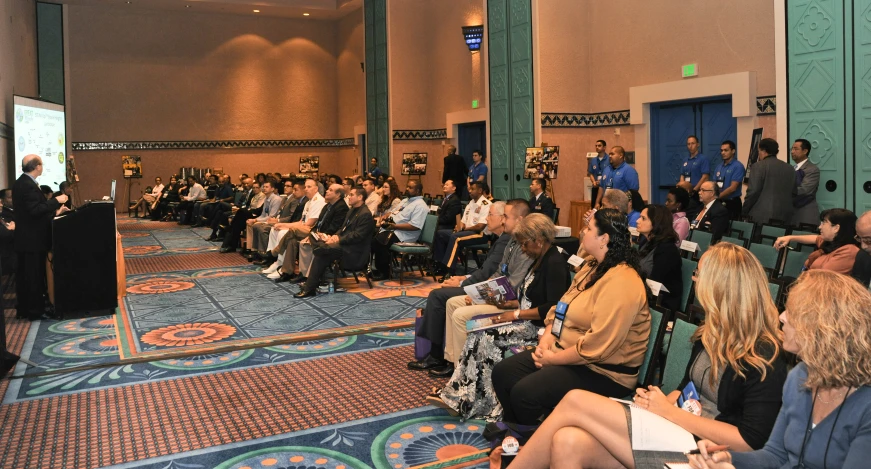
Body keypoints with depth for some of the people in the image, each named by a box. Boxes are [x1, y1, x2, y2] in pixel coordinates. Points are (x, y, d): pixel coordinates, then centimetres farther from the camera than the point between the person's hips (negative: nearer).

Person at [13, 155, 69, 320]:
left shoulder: (21, 183, 12)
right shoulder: (29, 186, -20)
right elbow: (36, 210, -27)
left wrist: (55, 211, 15)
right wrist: (56, 201, -20)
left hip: (25, 237, 10)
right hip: (33, 239, -10)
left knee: (24, 274, 14)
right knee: (35, 275, -3)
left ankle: (24, 309, 22)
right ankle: (35, 311, 4)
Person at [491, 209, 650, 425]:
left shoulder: (621, 282, -24)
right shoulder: (592, 264, 9)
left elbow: (597, 345, -29)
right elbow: (562, 308, 12)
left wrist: (553, 359, -18)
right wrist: (546, 340, -5)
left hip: (603, 372, -10)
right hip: (563, 350, 10)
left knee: (524, 393, -24)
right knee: (503, 373, 0)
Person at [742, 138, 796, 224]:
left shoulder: (758, 166, -6)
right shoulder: (790, 168, 14)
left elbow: (753, 192, -11)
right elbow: (793, 193, 15)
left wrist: (744, 212, -2)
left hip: (762, 216, -6)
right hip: (785, 217, 6)